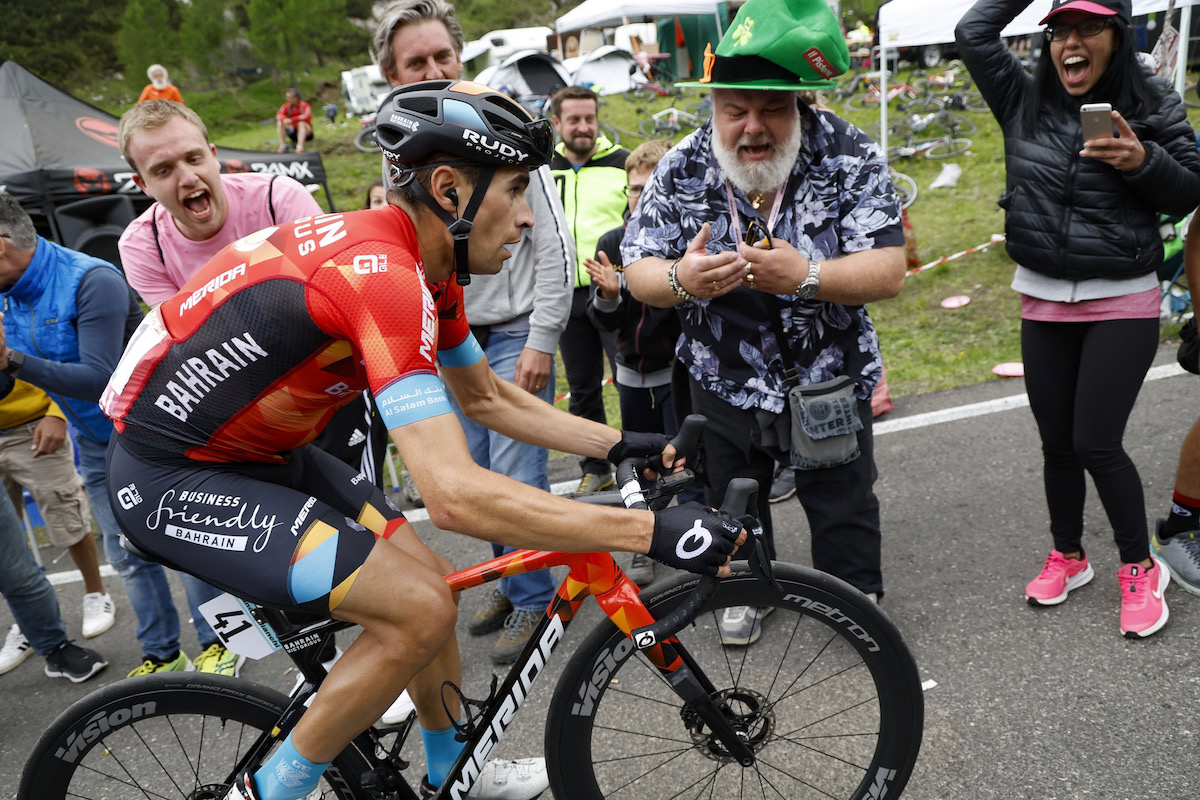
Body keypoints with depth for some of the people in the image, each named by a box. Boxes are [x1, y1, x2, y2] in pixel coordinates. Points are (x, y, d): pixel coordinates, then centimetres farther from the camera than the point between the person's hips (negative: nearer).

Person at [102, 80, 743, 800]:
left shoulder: (426, 266, 0)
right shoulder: (382, 273, -31)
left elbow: (487, 397, 13)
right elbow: (455, 495, -37)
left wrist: (622, 444, 6)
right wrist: (652, 531, -34)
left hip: (264, 449, 9)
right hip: (174, 477, -9)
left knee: (431, 576, 9)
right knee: (421, 609, -17)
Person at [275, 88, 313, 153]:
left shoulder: (304, 105, -13)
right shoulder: (287, 106, -1)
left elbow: (306, 116, -33)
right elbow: (279, 114, -15)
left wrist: (291, 120, -41)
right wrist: (284, 119, -39)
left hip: (305, 132, -4)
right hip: (292, 131, 4)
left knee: (301, 123, -34)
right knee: (279, 123, -16)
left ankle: (300, 146, -45)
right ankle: (282, 145, -22)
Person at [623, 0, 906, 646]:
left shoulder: (850, 156, -17)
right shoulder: (682, 169, -12)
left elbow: (888, 272, -22)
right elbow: (638, 270, -11)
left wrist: (805, 275, -41)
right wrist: (680, 280, -35)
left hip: (829, 385, -1)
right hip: (724, 385, 2)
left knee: (845, 507, 14)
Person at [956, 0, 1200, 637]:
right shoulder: (1024, 101, 4)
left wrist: (1143, 163, -19)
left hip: (1122, 304, -3)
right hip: (1043, 303, 3)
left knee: (1095, 443, -7)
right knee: (1056, 443, 11)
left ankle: (1140, 568, 15)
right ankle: (1067, 556, 31)